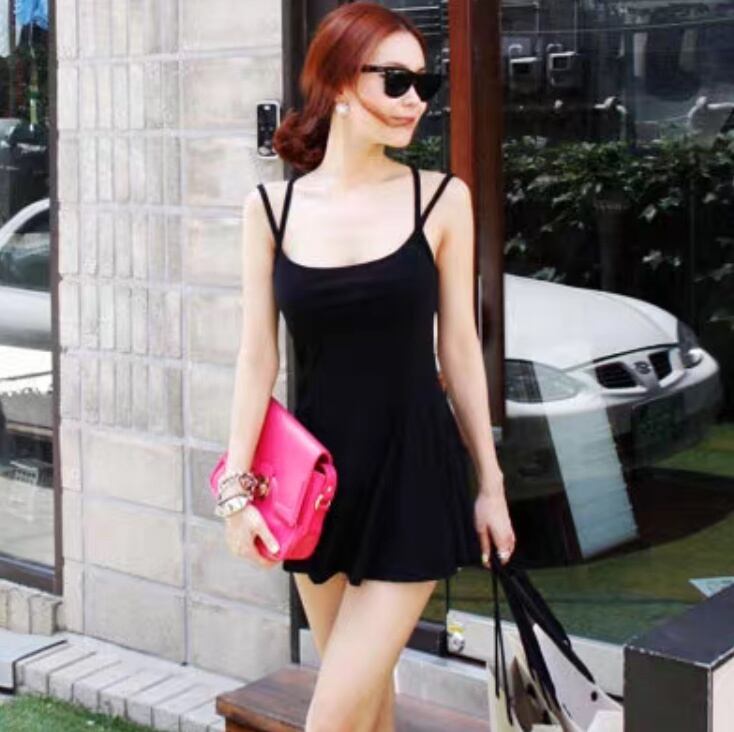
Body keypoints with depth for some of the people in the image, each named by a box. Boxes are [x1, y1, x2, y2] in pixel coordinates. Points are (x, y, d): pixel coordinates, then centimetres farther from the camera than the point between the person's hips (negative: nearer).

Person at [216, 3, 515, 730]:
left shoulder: (441, 199, -4)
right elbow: (258, 356, 0)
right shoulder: (271, 206, -1)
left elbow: (459, 347, 1)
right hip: (317, 473, 2)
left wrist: (490, 482, 4)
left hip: (413, 472, -2)